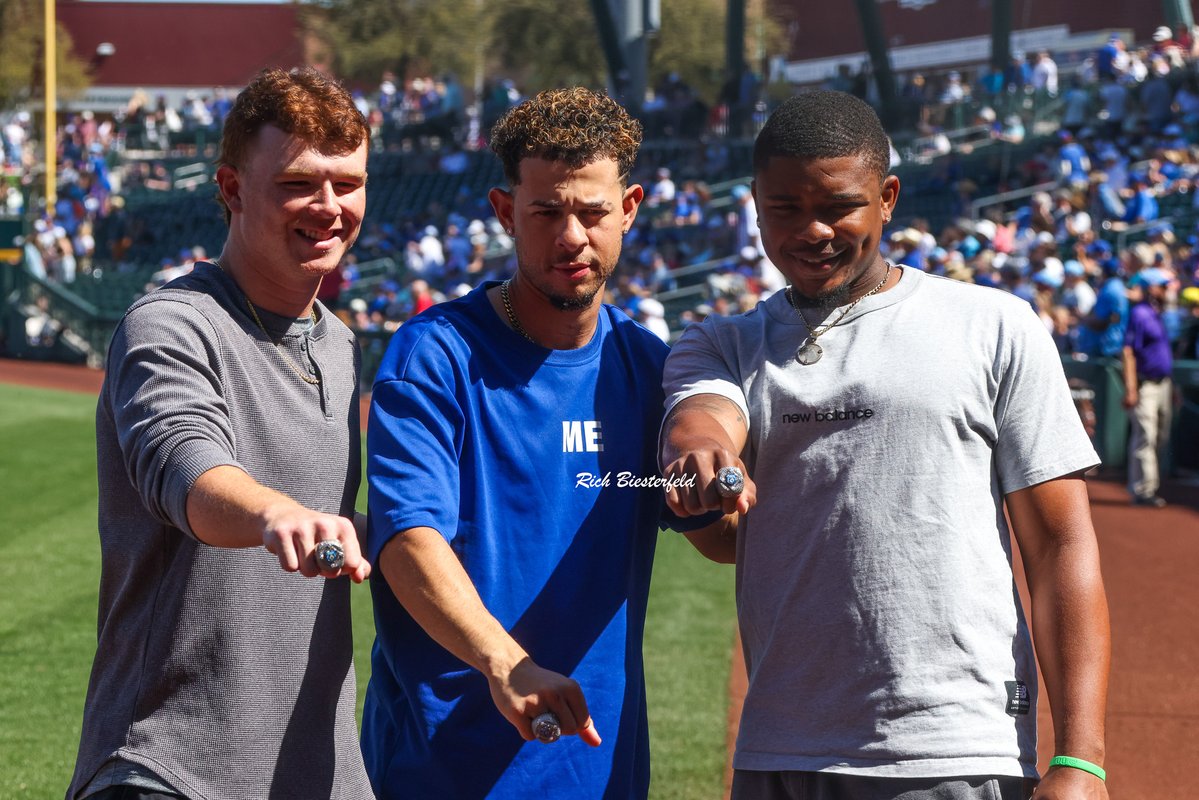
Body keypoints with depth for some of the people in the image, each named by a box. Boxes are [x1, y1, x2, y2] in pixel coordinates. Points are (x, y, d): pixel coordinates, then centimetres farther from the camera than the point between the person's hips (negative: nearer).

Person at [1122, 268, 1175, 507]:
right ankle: (1142, 491, -6)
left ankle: (1150, 488, 22)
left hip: (1162, 385, 9)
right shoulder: (1139, 314, -13)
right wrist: (1130, 390, -25)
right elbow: (1128, 353, -19)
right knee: (1144, 439, -8)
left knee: (1160, 438, 13)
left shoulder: (1156, 314, 16)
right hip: (1145, 386, -9)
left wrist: (1170, 386, 20)